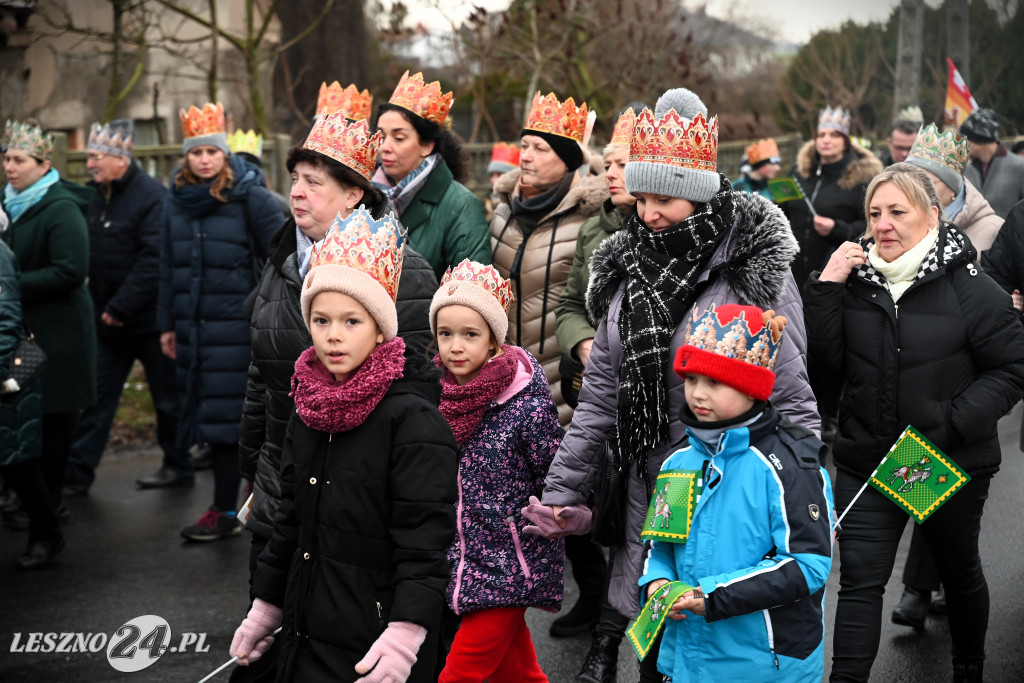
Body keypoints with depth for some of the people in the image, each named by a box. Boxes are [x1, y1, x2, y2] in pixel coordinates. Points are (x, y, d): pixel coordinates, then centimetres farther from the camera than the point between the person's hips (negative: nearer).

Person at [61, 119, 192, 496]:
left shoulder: (152, 195, -16)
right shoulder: (95, 196, 8)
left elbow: (154, 261, -22)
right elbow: (86, 256, 14)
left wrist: (121, 307, -21)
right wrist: (101, 309, 3)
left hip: (149, 319, -7)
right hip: (109, 320, 7)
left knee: (168, 395, 8)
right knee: (97, 397, 7)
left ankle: (178, 465, 22)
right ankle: (77, 472, 10)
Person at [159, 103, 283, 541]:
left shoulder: (249, 197, -5)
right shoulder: (177, 202, 11)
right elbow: (167, 268, 17)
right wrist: (167, 323, 16)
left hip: (236, 324, -6)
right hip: (193, 325, 6)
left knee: (225, 413, -5)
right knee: (207, 413, 8)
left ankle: (224, 512, 3)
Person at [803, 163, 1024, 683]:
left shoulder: (969, 288, -13)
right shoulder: (856, 279, -2)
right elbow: (828, 357, -6)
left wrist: (950, 425, -20)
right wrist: (825, 287, -17)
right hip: (866, 461, 2)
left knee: (959, 571, 21)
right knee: (860, 580, -2)